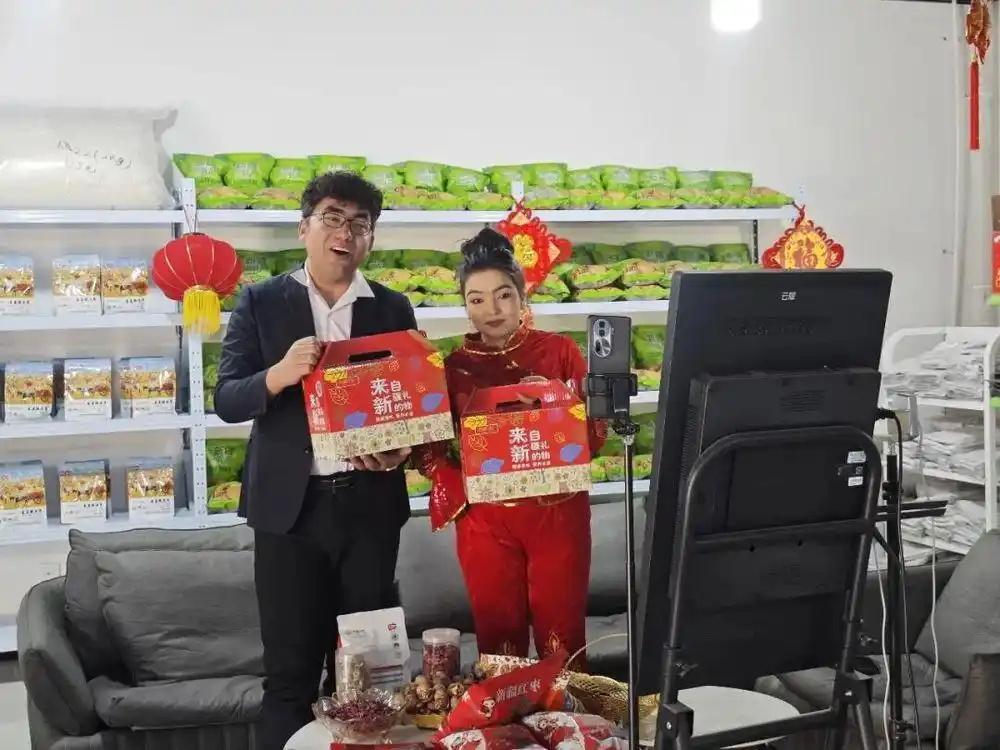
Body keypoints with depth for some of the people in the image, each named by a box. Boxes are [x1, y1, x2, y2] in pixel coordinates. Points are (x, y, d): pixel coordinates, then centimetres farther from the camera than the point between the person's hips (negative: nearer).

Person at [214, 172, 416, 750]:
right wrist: (278, 375, -24)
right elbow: (227, 400, -4)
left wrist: (402, 447, -11)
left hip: (371, 502, 2)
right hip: (290, 505, -2)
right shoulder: (261, 303, 2)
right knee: (290, 671, 4)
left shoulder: (393, 309, 8)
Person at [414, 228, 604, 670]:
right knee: (498, 640, 8)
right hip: (484, 520, 1)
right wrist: (462, 491, -15)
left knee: (562, 639, 6)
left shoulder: (559, 351, 1)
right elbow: (427, 448, 0)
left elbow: (595, 432, -2)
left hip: (558, 512, 0)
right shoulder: (453, 366, 3)